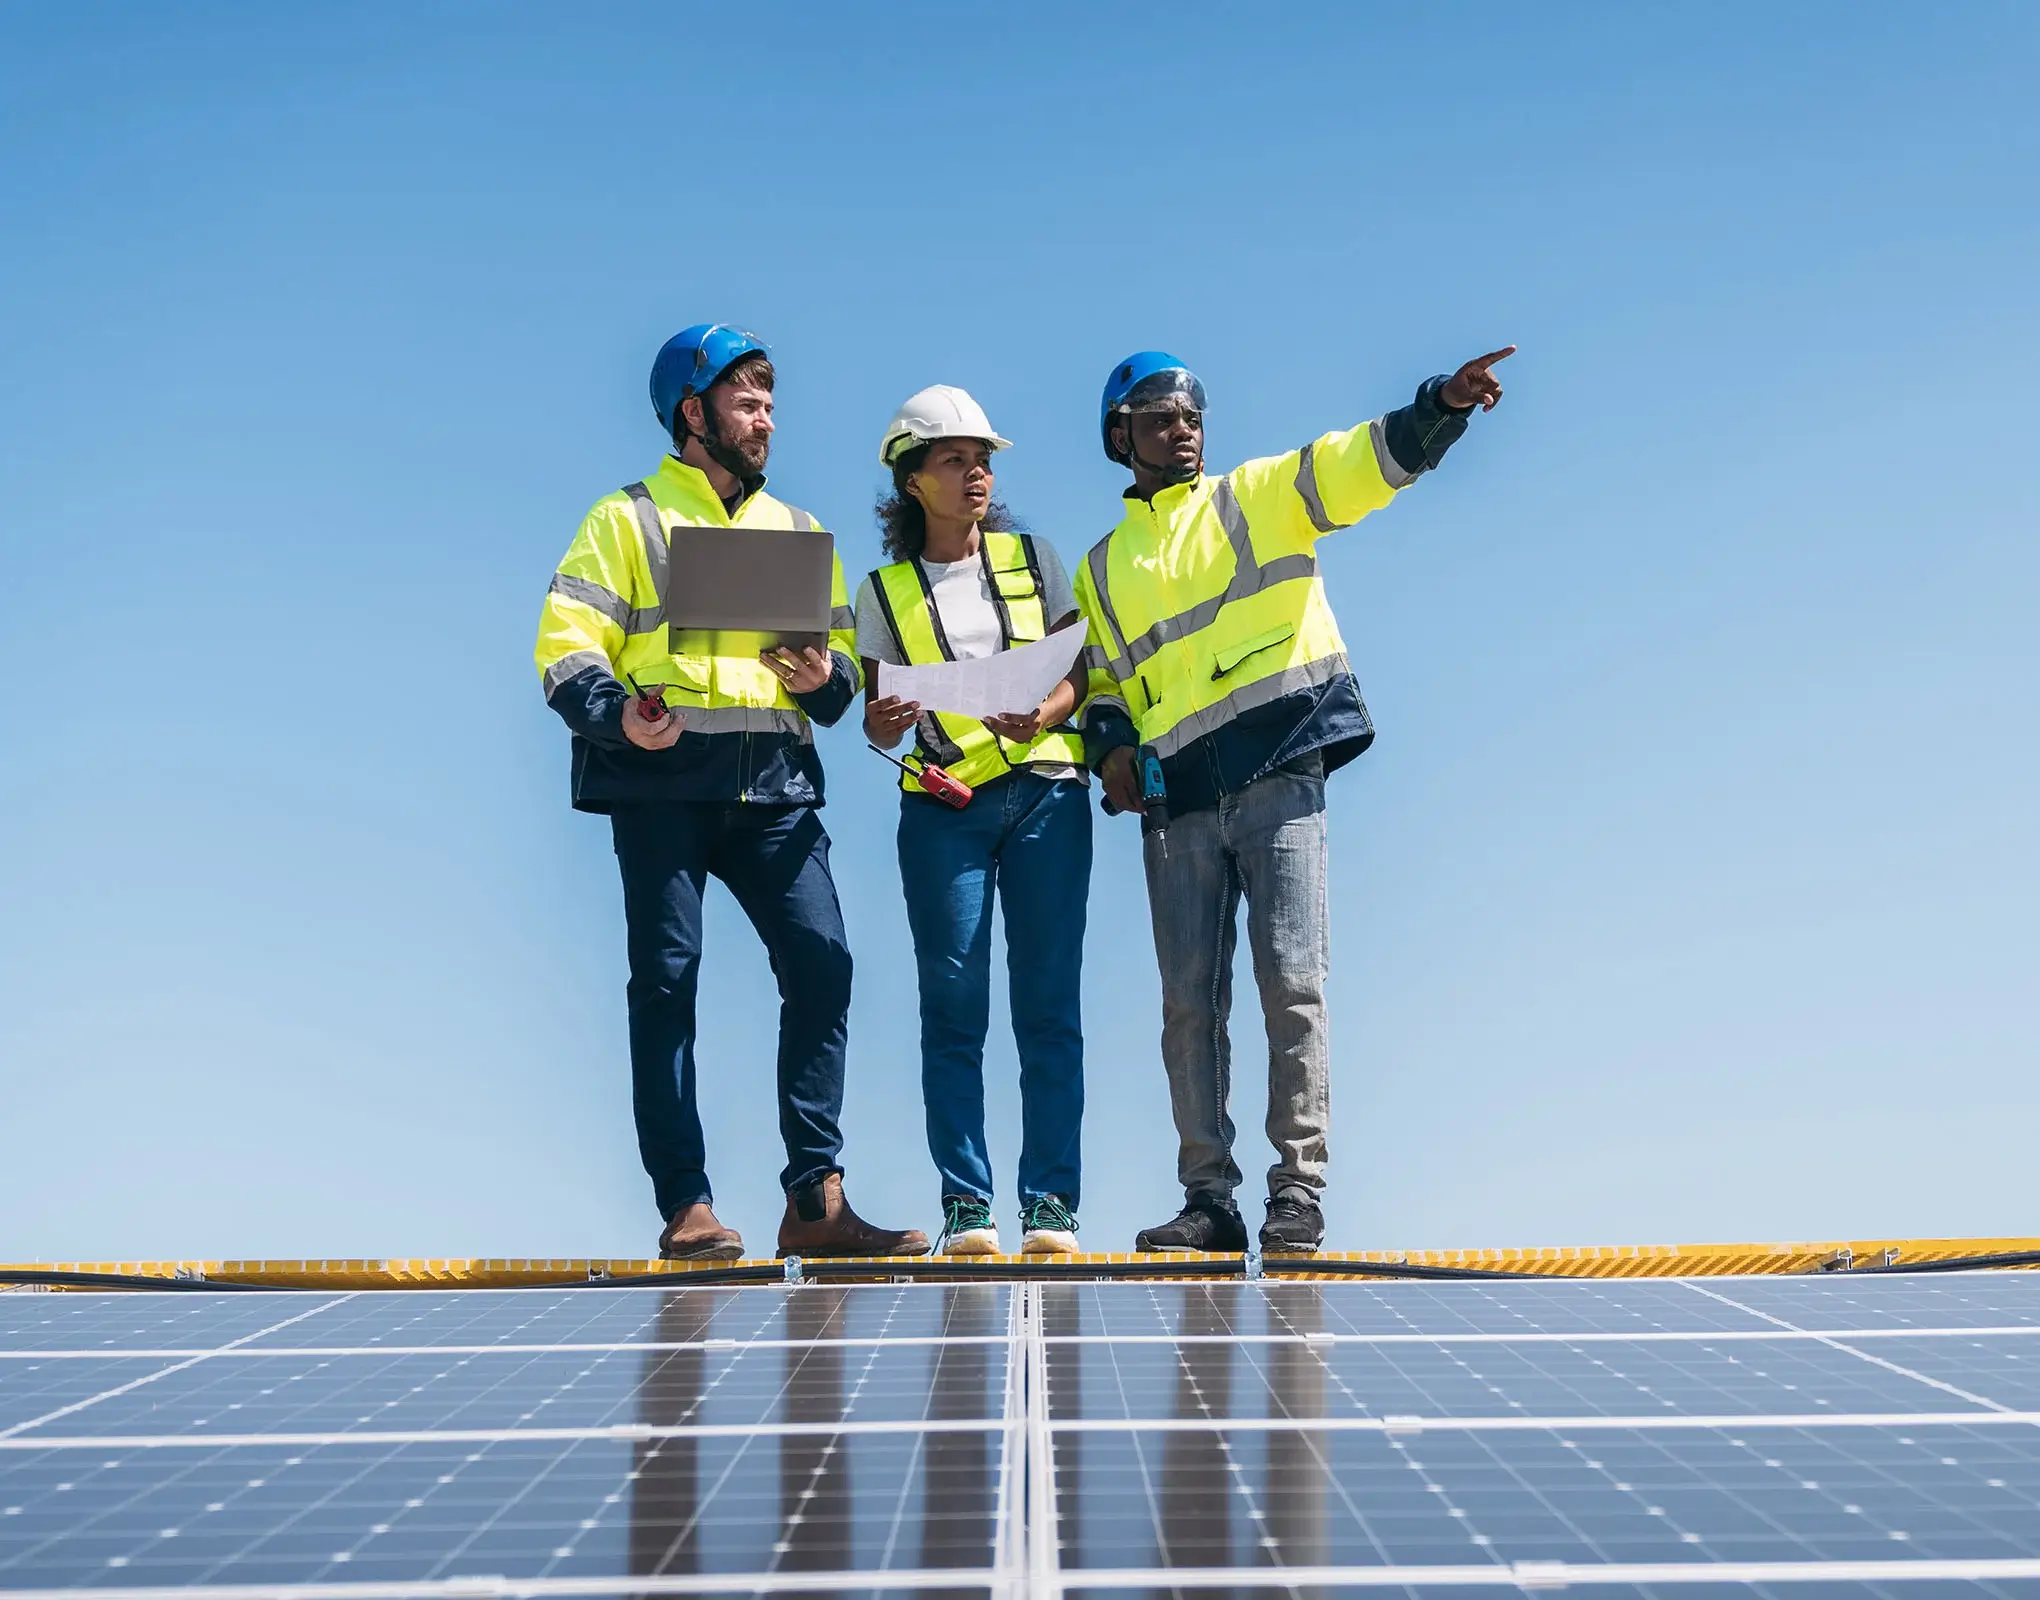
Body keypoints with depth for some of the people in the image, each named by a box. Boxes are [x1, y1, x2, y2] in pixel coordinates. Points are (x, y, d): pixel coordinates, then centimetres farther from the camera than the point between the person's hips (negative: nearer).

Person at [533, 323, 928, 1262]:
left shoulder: (798, 532, 23)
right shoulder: (627, 521, 8)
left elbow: (842, 661, 21)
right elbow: (566, 649, -1)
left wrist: (827, 676, -3)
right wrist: (617, 714, -20)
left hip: (774, 782, 4)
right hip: (663, 782, -3)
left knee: (821, 963, -10)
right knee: (666, 979, -5)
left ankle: (815, 1199, -7)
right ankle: (685, 1208, 0)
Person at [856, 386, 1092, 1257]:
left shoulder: (1033, 557, 12)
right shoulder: (886, 591, 10)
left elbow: (1079, 668, 7)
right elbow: (878, 720, 8)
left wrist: (1044, 716, -14)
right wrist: (882, 723, -16)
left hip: (1045, 795, 1)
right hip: (945, 807, 0)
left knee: (1049, 1003, -2)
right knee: (953, 1005, -4)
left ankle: (1050, 1200, 1)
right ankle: (965, 1202, 1)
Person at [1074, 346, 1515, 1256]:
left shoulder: (1258, 498, 11)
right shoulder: (1101, 570, 20)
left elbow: (1362, 461, -3)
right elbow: (1102, 682, 25)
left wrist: (1444, 404, -20)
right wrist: (1110, 745, 4)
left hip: (1279, 776, -3)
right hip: (1178, 801, 4)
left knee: (1292, 984, -9)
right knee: (1189, 1004, 3)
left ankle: (1298, 1196, -4)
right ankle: (1208, 1199, 10)